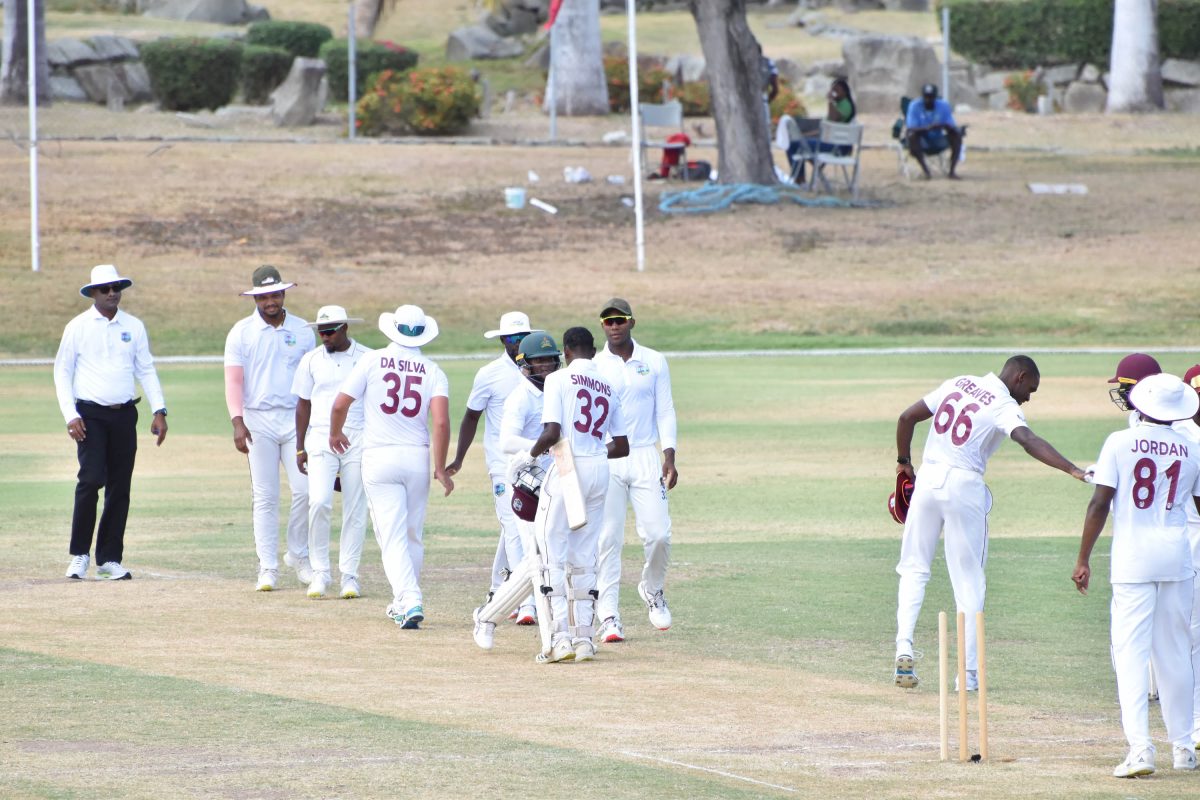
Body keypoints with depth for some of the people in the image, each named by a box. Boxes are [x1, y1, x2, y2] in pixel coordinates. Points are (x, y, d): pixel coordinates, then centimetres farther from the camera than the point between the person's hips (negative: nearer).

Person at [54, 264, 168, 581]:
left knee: (120, 487, 3)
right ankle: (79, 555, -5)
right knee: (91, 479, -17)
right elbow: (62, 373, 1)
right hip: (90, 414, -3)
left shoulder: (134, 327, 9)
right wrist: (71, 415, -9)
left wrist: (159, 410, 3)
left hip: (124, 415, 3)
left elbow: (146, 370, 13)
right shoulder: (77, 327, 1)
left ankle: (109, 558, 11)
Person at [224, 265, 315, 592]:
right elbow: (234, 380, -3)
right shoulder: (241, 332, 2)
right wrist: (237, 422, -14)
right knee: (265, 497, -1)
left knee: (305, 489, -8)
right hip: (258, 421, -1)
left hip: (296, 418, 1)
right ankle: (267, 567, 2)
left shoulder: (303, 331, 8)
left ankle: (298, 555, 12)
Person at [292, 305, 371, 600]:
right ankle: (320, 572, -5)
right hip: (320, 440, 0)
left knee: (355, 509, -1)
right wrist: (300, 448, 8)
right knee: (319, 502, -15)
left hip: (358, 440, 0)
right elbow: (303, 405, 12)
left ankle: (349, 575, 7)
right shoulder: (311, 360, 8)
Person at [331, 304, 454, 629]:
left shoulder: (373, 361, -3)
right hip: (417, 457, 2)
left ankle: (410, 601, -19)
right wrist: (440, 468, -3)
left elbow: (340, 405, -4)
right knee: (413, 535, 17)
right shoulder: (433, 372, 0)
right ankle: (404, 602, 26)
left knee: (393, 536, -4)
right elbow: (441, 422, -11)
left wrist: (335, 433, 17)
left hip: (379, 457, -2)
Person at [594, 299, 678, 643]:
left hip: (644, 459, 1)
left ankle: (653, 589, 21)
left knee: (658, 534, -8)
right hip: (604, 461, -1)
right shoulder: (592, 367, 4)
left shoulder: (654, 362, 8)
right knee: (607, 538, -6)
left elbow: (665, 412, 8)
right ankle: (608, 615, -3)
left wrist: (669, 456, -3)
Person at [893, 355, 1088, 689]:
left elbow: (907, 417, 12)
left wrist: (904, 461, 25)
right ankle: (969, 672, 3)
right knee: (969, 581, 4)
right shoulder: (1004, 407, -7)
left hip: (927, 480, 4)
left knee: (914, 568, 13)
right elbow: (1029, 441, -26)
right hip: (964, 488, -4)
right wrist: (1072, 470, -36)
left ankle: (904, 646, -7)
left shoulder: (957, 384, 10)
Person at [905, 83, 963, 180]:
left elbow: (953, 127, -11)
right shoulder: (914, 106, -12)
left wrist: (945, 126, -35)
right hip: (922, 142, -2)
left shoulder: (943, 106, -6)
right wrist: (927, 128, -40)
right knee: (912, 136, -34)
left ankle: (952, 171, -25)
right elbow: (911, 128, -22)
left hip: (939, 142, 2)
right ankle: (925, 170, -30)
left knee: (957, 134, -23)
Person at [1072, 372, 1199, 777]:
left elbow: (1100, 504, -9)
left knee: (1130, 652, -4)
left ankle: (1140, 747, -16)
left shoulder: (1120, 443, -6)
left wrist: (1083, 559, -3)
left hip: (1132, 557, -3)